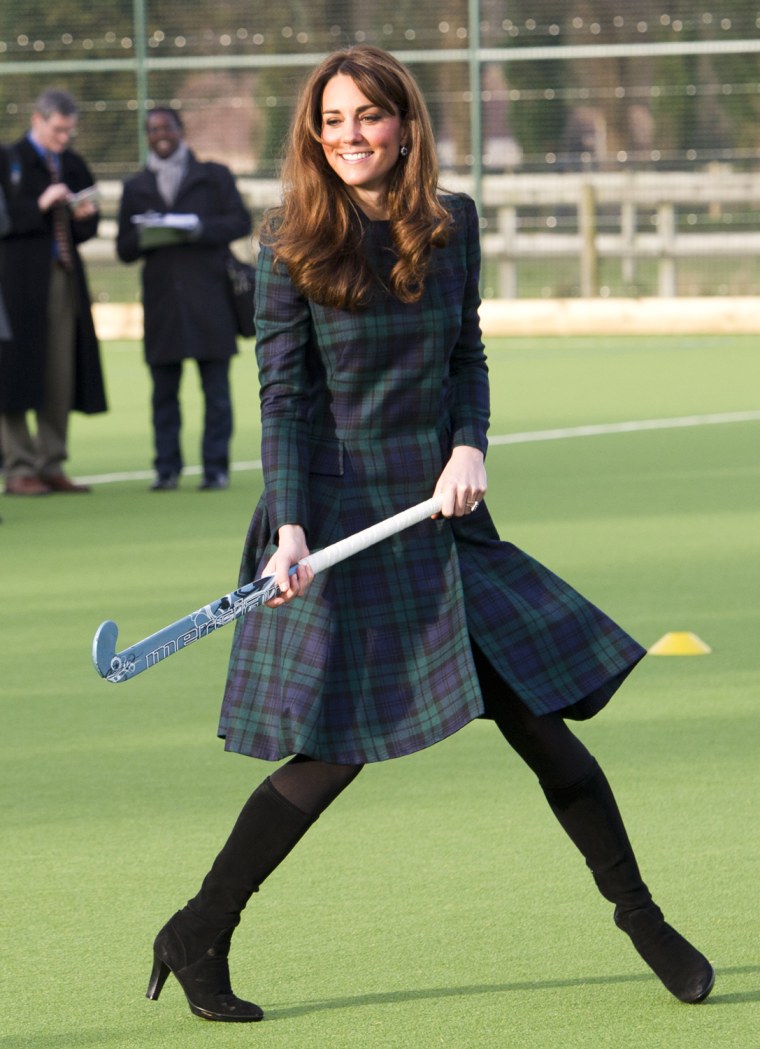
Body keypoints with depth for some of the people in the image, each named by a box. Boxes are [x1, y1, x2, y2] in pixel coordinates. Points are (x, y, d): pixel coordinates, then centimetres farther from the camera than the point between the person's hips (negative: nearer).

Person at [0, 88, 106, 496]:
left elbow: (88, 230, 19)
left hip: (64, 277, 5)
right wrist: (39, 206, -16)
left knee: (60, 378, 5)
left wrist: (84, 216, -3)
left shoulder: (74, 166, 16)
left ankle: (51, 466, 11)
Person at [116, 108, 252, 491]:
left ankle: (216, 467, 0)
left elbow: (240, 222, 2)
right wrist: (143, 237, -9)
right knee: (164, 390, -1)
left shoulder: (214, 176, 12)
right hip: (161, 298, 2)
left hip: (208, 297, -2)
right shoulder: (136, 188, 17)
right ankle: (167, 468, 2)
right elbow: (124, 249, 13)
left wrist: (199, 228, -14)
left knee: (216, 386, -3)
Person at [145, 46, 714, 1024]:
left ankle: (643, 919, 19)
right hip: (338, 512, -4)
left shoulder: (451, 225, 5)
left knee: (538, 719, 5)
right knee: (336, 751, -7)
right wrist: (290, 527, -18)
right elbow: (284, 396, -8)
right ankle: (196, 938, 7)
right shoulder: (292, 246, -7)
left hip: (438, 509, 4)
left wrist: (469, 445, -4)